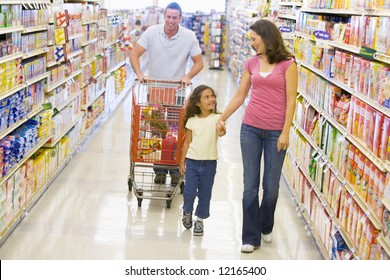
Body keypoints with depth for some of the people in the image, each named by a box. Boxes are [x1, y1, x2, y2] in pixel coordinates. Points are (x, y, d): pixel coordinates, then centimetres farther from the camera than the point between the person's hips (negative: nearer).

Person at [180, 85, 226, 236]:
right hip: (192, 161, 1)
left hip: (209, 162, -1)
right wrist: (182, 162, 8)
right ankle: (187, 212, 27)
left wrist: (222, 131, -50)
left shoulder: (217, 118, -6)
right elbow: (187, 142, 8)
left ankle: (199, 220, 24)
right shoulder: (192, 120, 1)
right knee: (189, 192, -2)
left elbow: (222, 130, -26)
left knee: (205, 194, 7)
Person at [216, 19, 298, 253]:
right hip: (251, 129, 3)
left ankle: (265, 228, 31)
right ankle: (251, 237, 13)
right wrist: (222, 118, 13)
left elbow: (291, 101, -7)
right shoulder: (251, 63, 7)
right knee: (250, 185, 4)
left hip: (276, 132, -3)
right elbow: (240, 96, 13)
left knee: (271, 186, 7)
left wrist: (285, 133, -11)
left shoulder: (287, 64, -5)